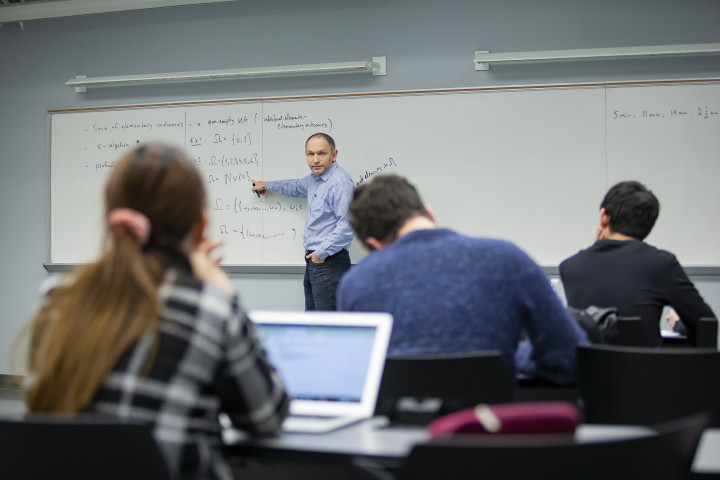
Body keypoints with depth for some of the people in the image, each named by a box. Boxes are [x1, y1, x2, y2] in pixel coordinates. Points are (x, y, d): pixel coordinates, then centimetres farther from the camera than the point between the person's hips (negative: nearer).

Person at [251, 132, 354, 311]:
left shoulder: (340, 182, -17)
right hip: (313, 260, 10)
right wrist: (266, 185, 53)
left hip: (329, 262, -10)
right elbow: (297, 187, 39)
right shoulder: (314, 179, 14)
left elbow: (347, 225, -25)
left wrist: (322, 253, -17)